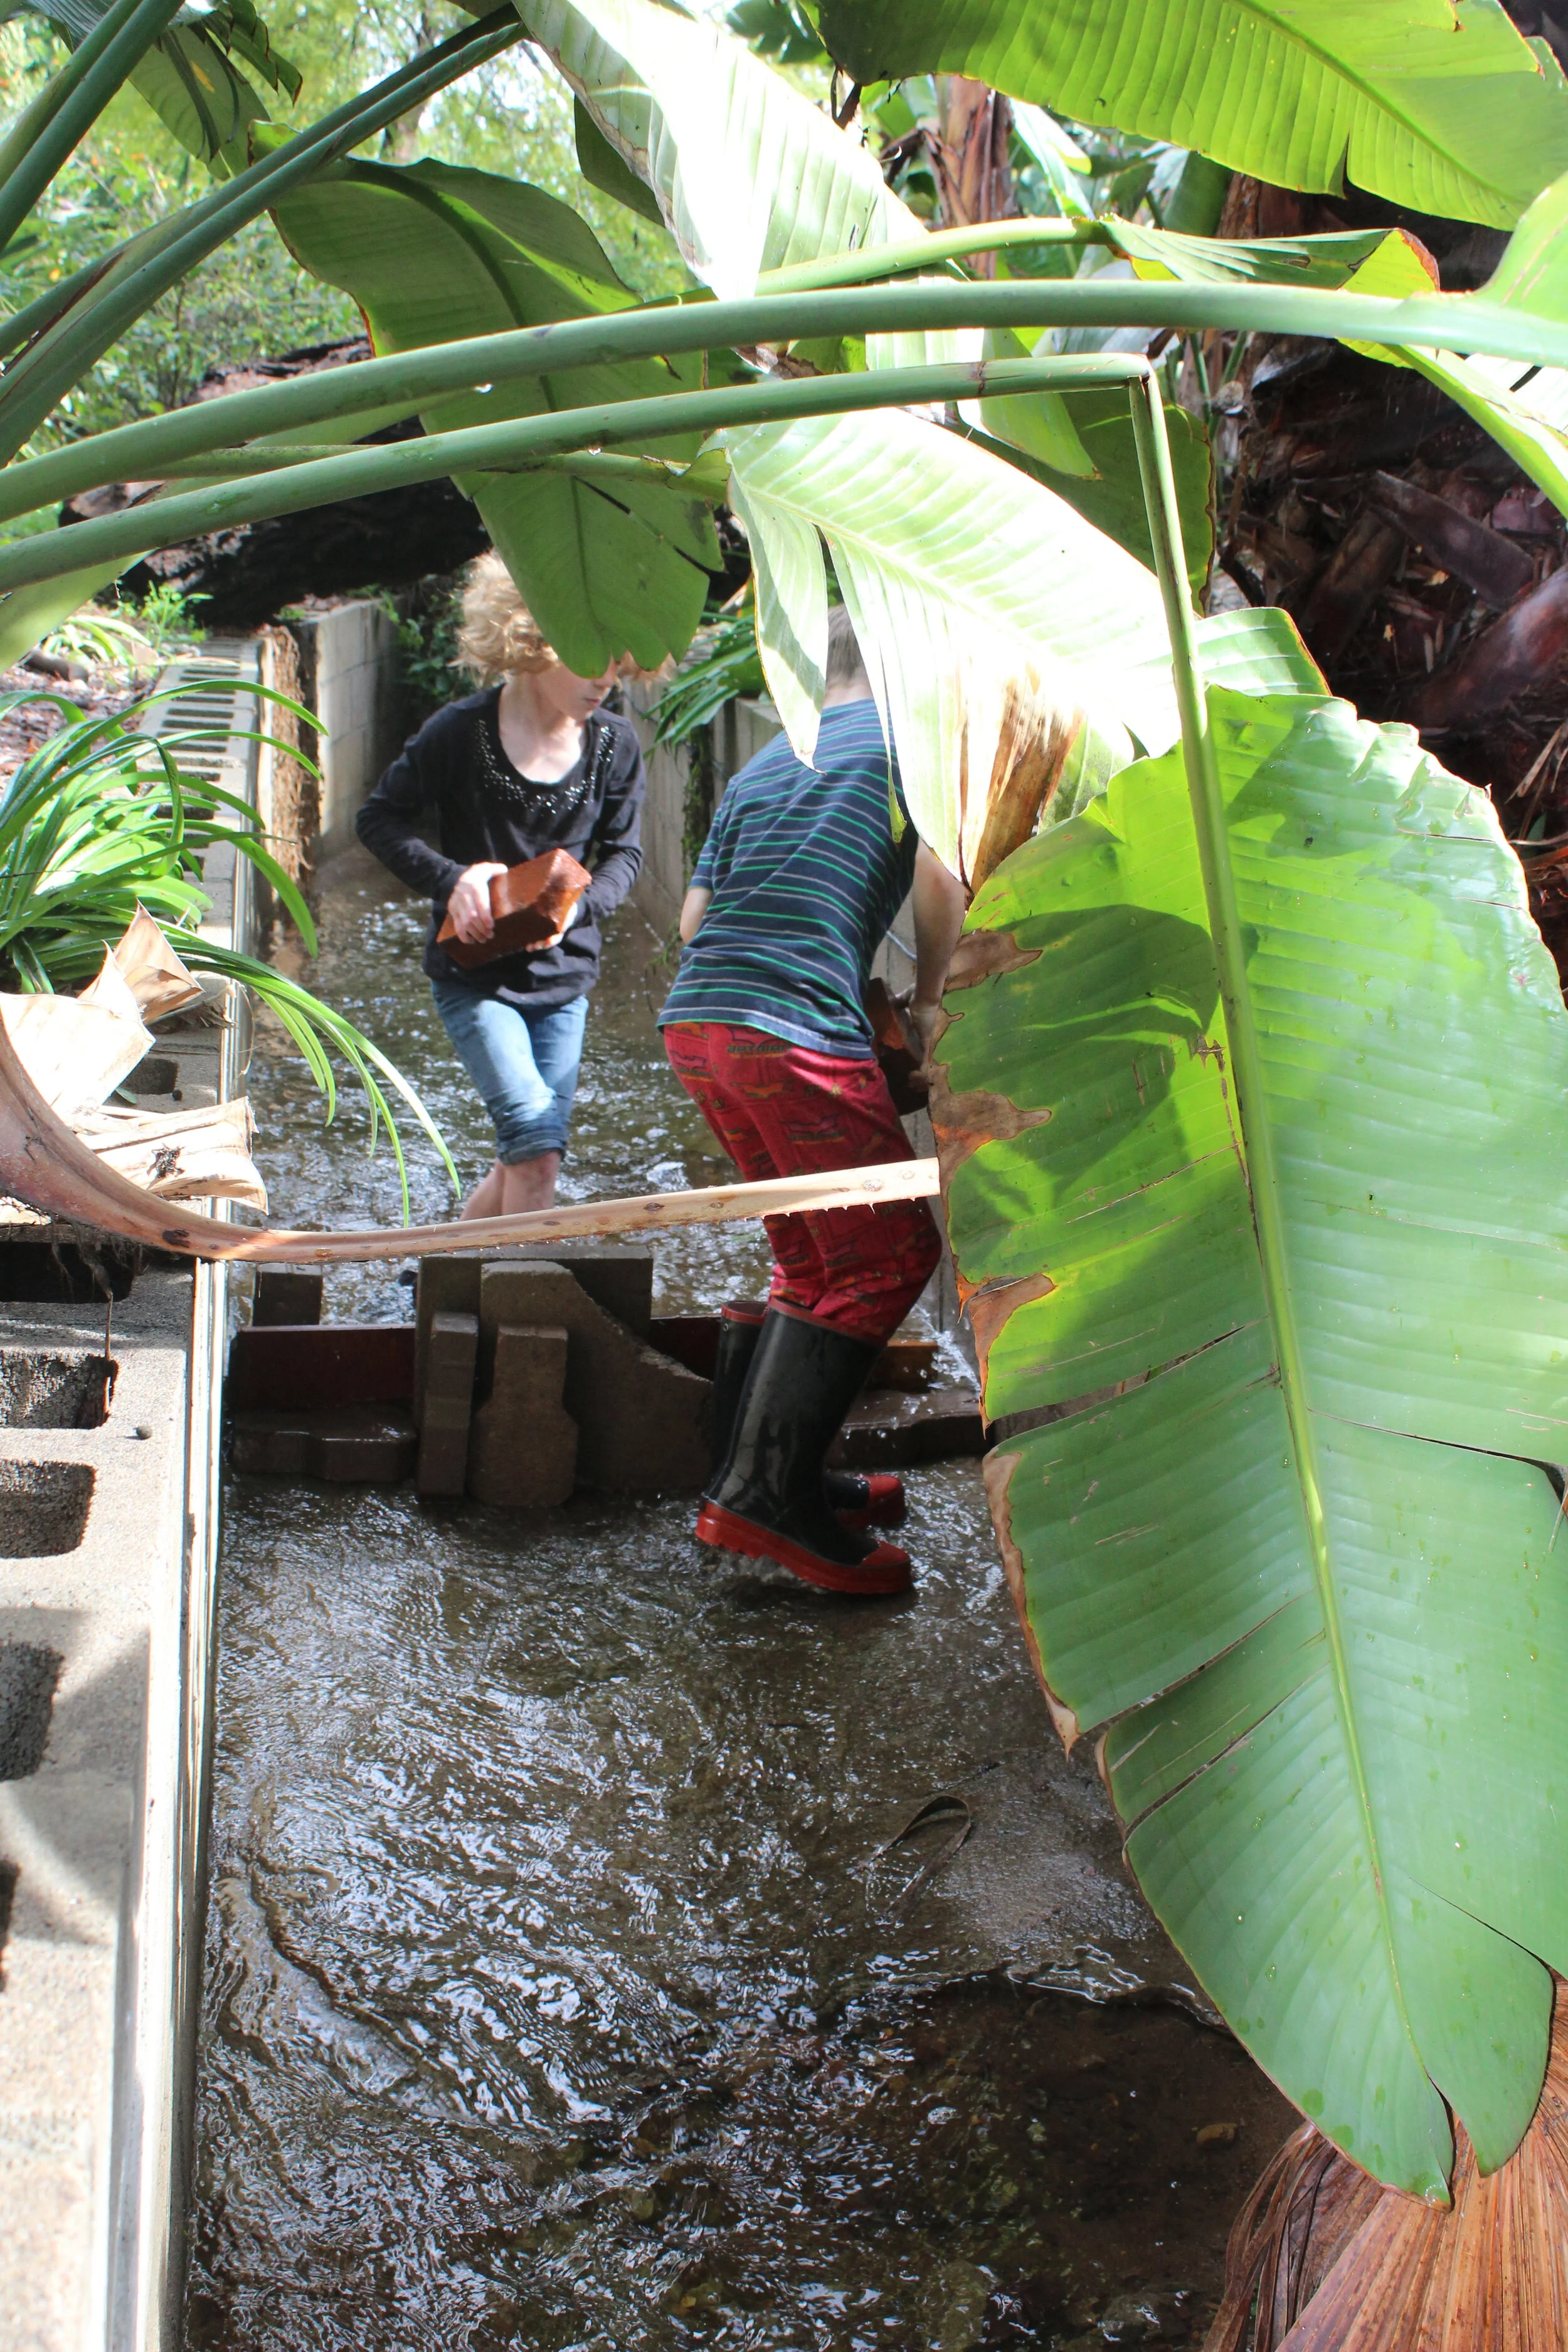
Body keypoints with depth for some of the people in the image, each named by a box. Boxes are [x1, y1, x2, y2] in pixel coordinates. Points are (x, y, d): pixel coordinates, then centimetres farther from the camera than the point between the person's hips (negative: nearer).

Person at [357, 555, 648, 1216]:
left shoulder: (614, 746, -4)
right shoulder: (462, 731, -13)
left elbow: (623, 853, 6)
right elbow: (380, 819, -4)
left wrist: (575, 908, -15)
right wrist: (452, 880, -20)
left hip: (562, 976, 4)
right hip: (474, 977, -4)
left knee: (522, 1162, 10)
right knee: (537, 1142, -19)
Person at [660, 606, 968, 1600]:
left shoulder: (765, 763, 26)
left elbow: (695, 914, 21)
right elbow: (940, 875, -5)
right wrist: (929, 996, 8)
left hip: (694, 1020, 8)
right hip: (798, 1029, -8)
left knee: (814, 1254, 18)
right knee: (890, 1251, -4)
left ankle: (767, 1473, 18)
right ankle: (765, 1492, -10)